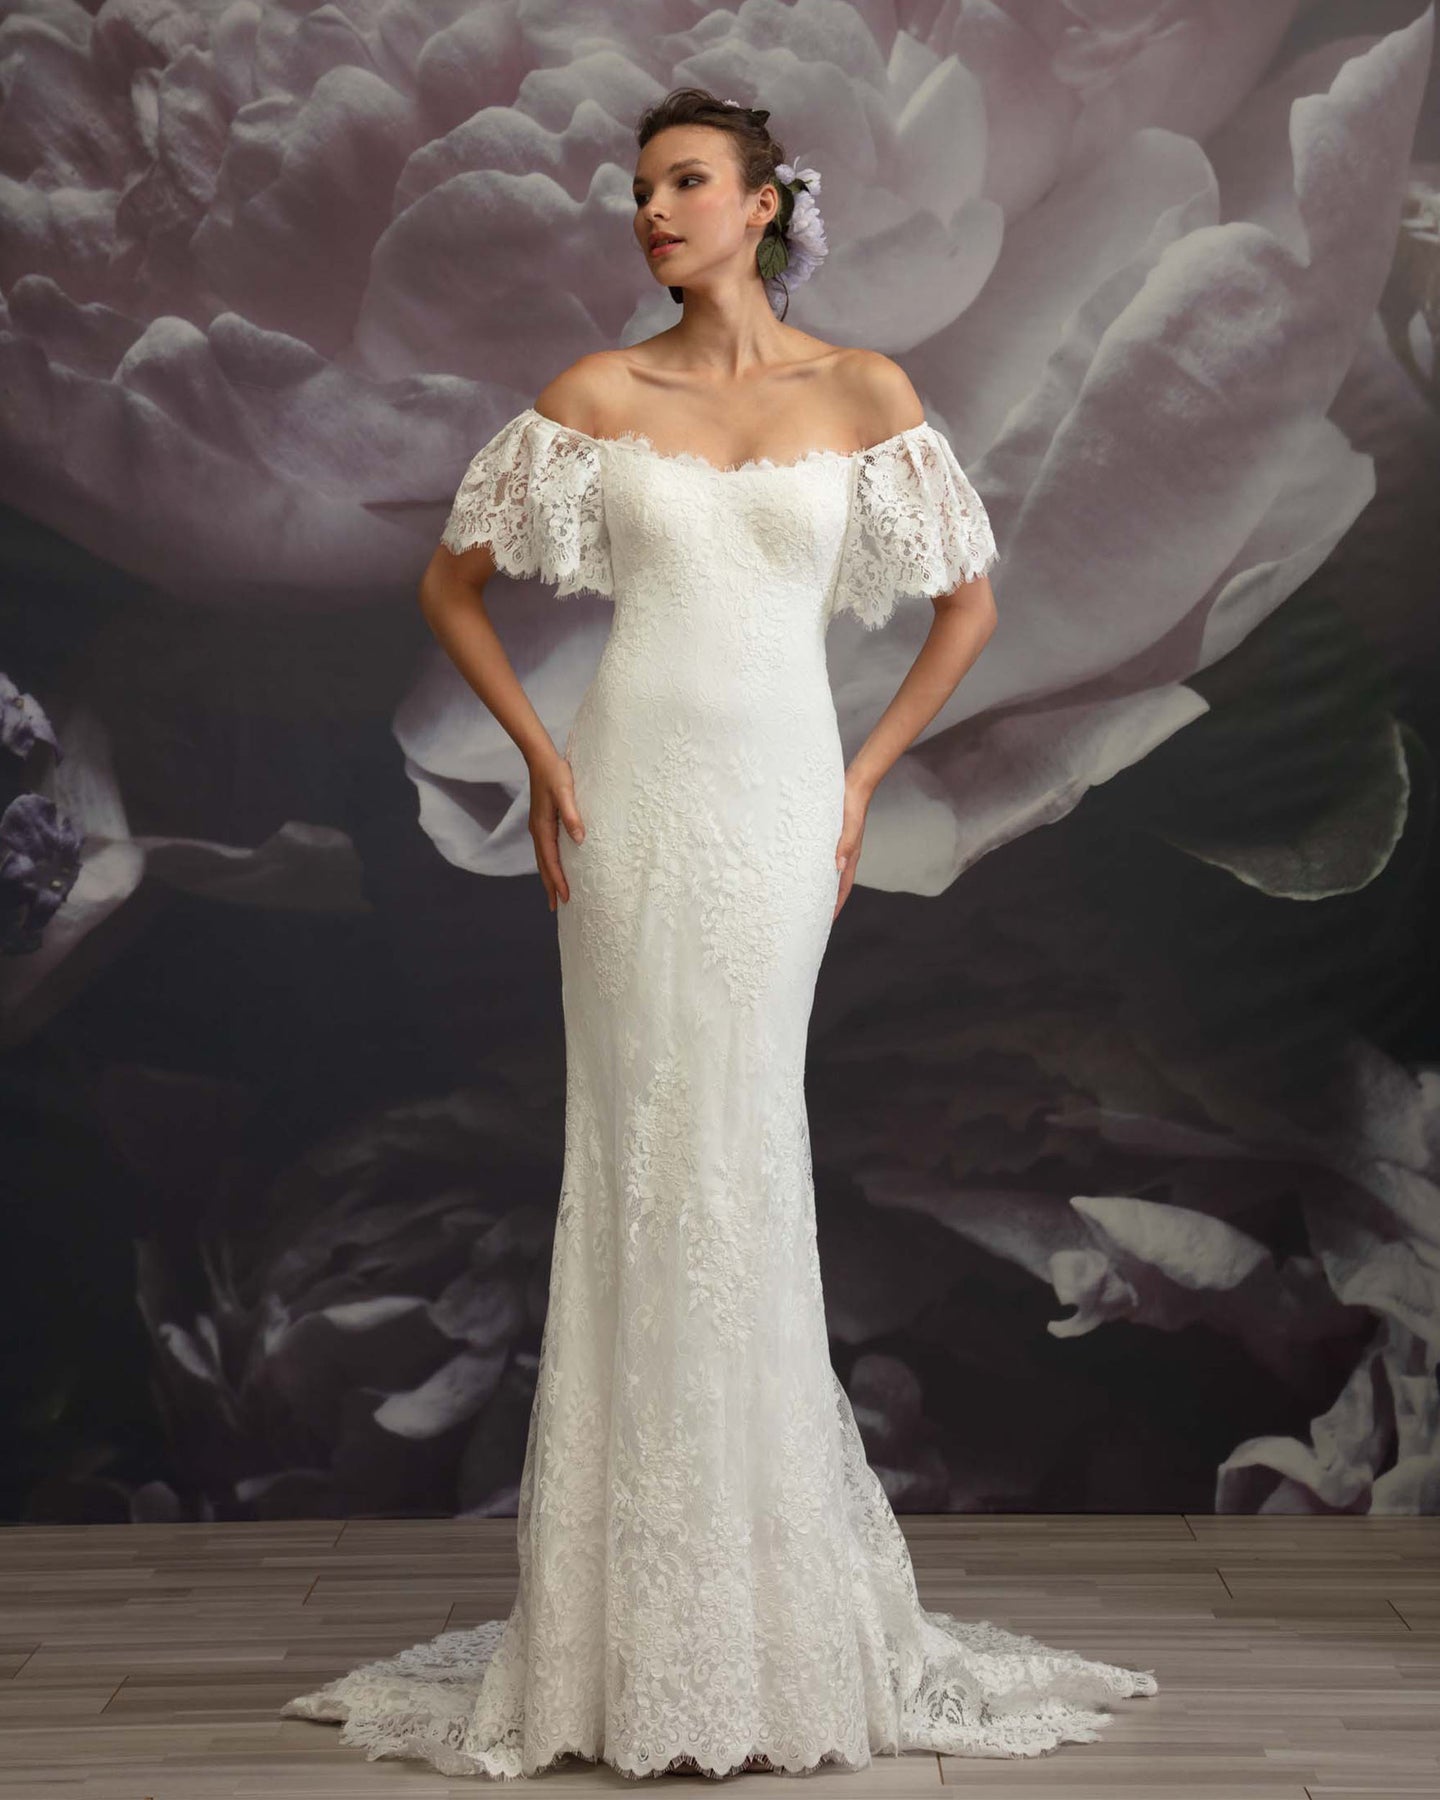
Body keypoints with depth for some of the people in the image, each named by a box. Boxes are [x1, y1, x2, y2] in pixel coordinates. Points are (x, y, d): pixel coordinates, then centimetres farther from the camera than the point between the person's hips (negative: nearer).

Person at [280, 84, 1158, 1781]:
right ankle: (650, 1625, 10)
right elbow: (452, 582, 11)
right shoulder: (595, 396, 4)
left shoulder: (866, 394, 4)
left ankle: (768, 1592, 15)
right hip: (633, 794, 0)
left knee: (739, 1150, 0)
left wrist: (863, 782, 6)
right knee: (643, 1150, 0)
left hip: (779, 796, 0)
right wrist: (539, 754, 2)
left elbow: (969, 602, 11)